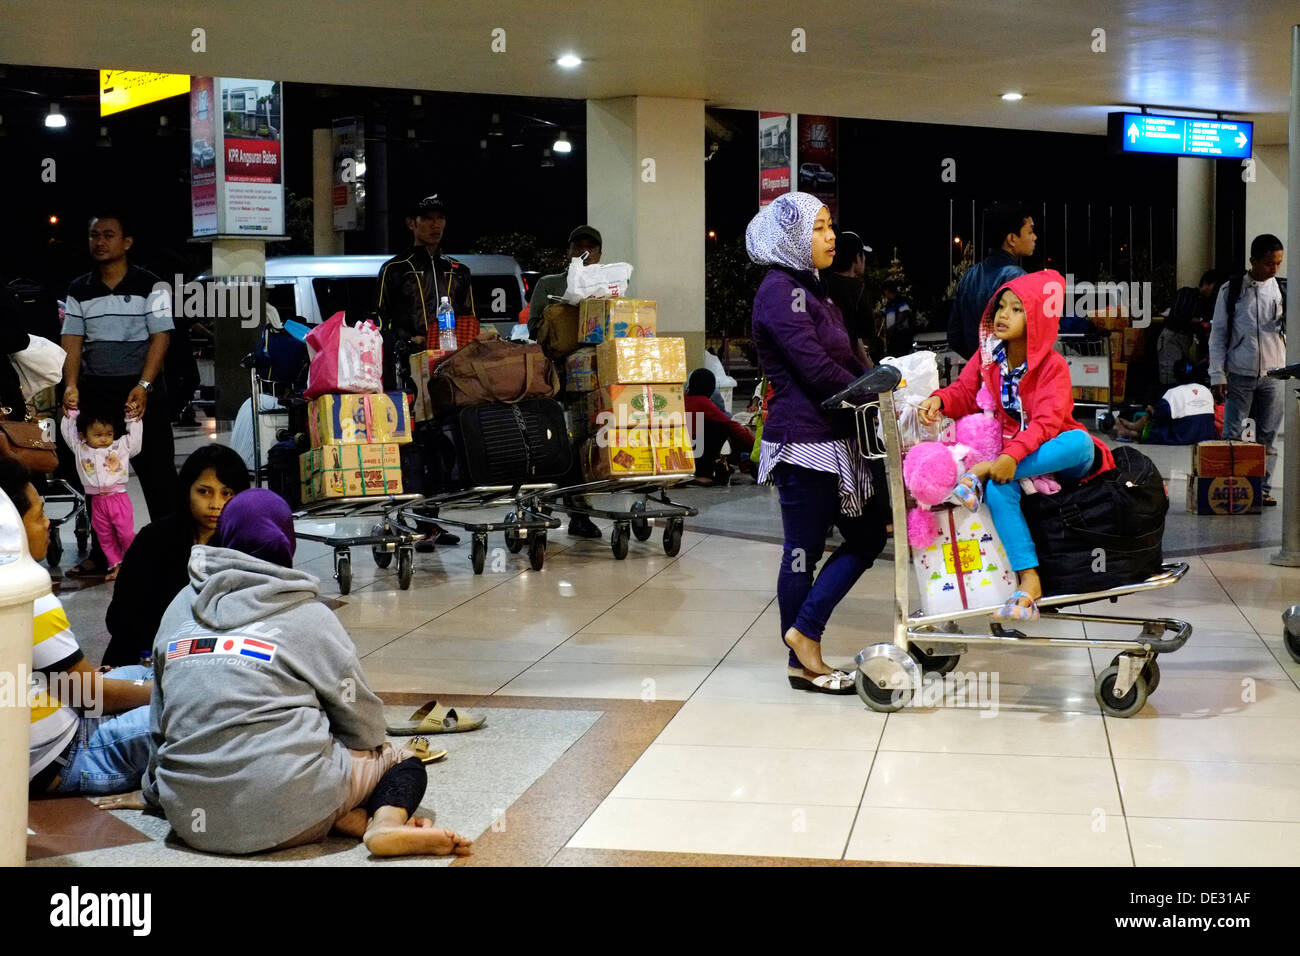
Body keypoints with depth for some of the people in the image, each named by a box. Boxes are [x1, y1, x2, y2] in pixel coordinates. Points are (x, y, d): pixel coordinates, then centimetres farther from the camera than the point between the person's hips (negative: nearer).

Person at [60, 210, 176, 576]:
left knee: (157, 473, -3)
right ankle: (101, 553, 17)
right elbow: (72, 340, 6)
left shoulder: (151, 286, -2)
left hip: (141, 390, -4)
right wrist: (71, 385, -9)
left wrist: (144, 386, -19)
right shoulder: (79, 290, 10)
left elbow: (160, 337, -8)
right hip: (94, 392, 4)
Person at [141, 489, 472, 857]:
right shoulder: (308, 616, 0)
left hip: (189, 817, 3)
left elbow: (160, 724, 17)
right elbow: (364, 726, 5)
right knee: (404, 761, 19)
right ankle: (387, 822, -14)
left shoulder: (179, 609, 12)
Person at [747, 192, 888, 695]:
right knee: (804, 550, 0)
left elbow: (845, 359, 15)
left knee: (867, 535, 10)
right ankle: (804, 663, 10)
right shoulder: (780, 290, -14)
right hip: (802, 441, -10)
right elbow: (815, 368, -21)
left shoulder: (811, 288, 16)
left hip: (834, 437, 10)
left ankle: (803, 631, 14)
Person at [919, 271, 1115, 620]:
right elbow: (965, 392, 1)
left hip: (1055, 455, -2)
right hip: (1010, 453, 3)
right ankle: (1029, 578, -34)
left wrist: (1012, 455, -41)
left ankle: (982, 470, -33)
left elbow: (1047, 421, -25)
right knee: (997, 488, -32)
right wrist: (940, 400, -24)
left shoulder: (1052, 365, -12)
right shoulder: (987, 355, 5)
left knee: (1080, 441, -38)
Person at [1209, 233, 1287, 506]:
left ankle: (1264, 489, 13)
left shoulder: (1283, 290, 5)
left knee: (1268, 437, 6)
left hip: (1274, 374, 2)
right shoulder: (1231, 289, -1)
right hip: (1239, 374, -2)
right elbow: (1218, 334, 0)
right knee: (1232, 435, 0)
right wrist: (1218, 375, -5)